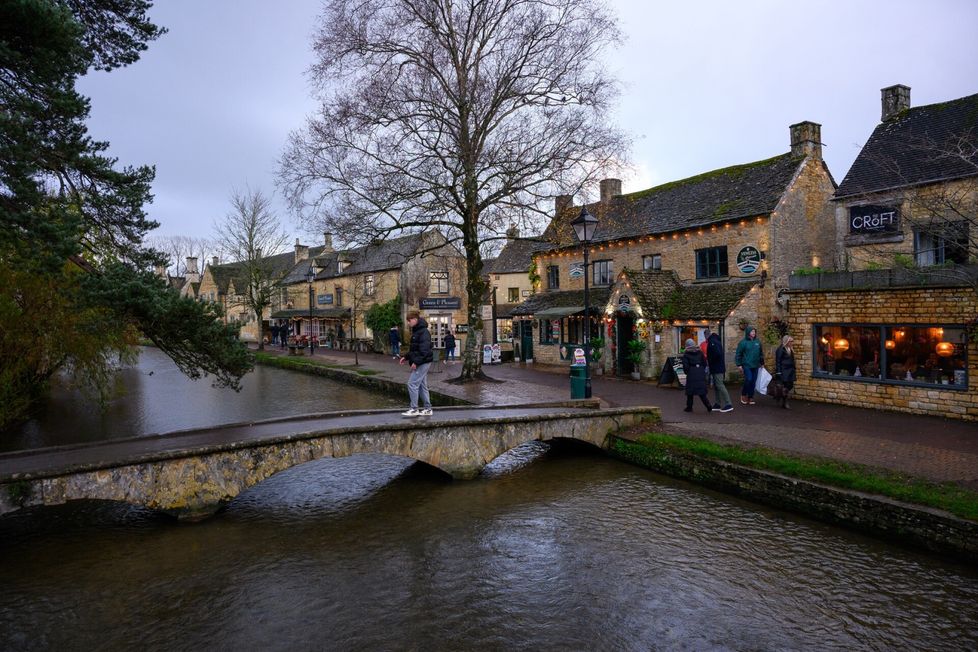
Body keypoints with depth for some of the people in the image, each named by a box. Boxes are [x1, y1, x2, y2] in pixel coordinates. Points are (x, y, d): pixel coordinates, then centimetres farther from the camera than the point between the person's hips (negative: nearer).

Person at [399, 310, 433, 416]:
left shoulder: (423, 332, -17)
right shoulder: (416, 331, 15)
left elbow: (424, 350, -23)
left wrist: (416, 362, -24)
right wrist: (406, 357, 15)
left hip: (423, 362, -10)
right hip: (421, 362, 10)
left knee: (412, 384, -9)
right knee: (422, 385, 12)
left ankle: (414, 409, -3)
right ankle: (427, 409, 17)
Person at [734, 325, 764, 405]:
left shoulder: (757, 341, 8)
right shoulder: (743, 342, -6)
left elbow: (761, 353, 18)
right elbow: (738, 354, -5)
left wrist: (762, 363, 18)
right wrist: (739, 365, -8)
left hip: (755, 366, 5)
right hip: (746, 365, -5)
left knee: (753, 382, 6)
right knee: (748, 380, -13)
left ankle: (750, 397, 16)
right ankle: (743, 394, 8)